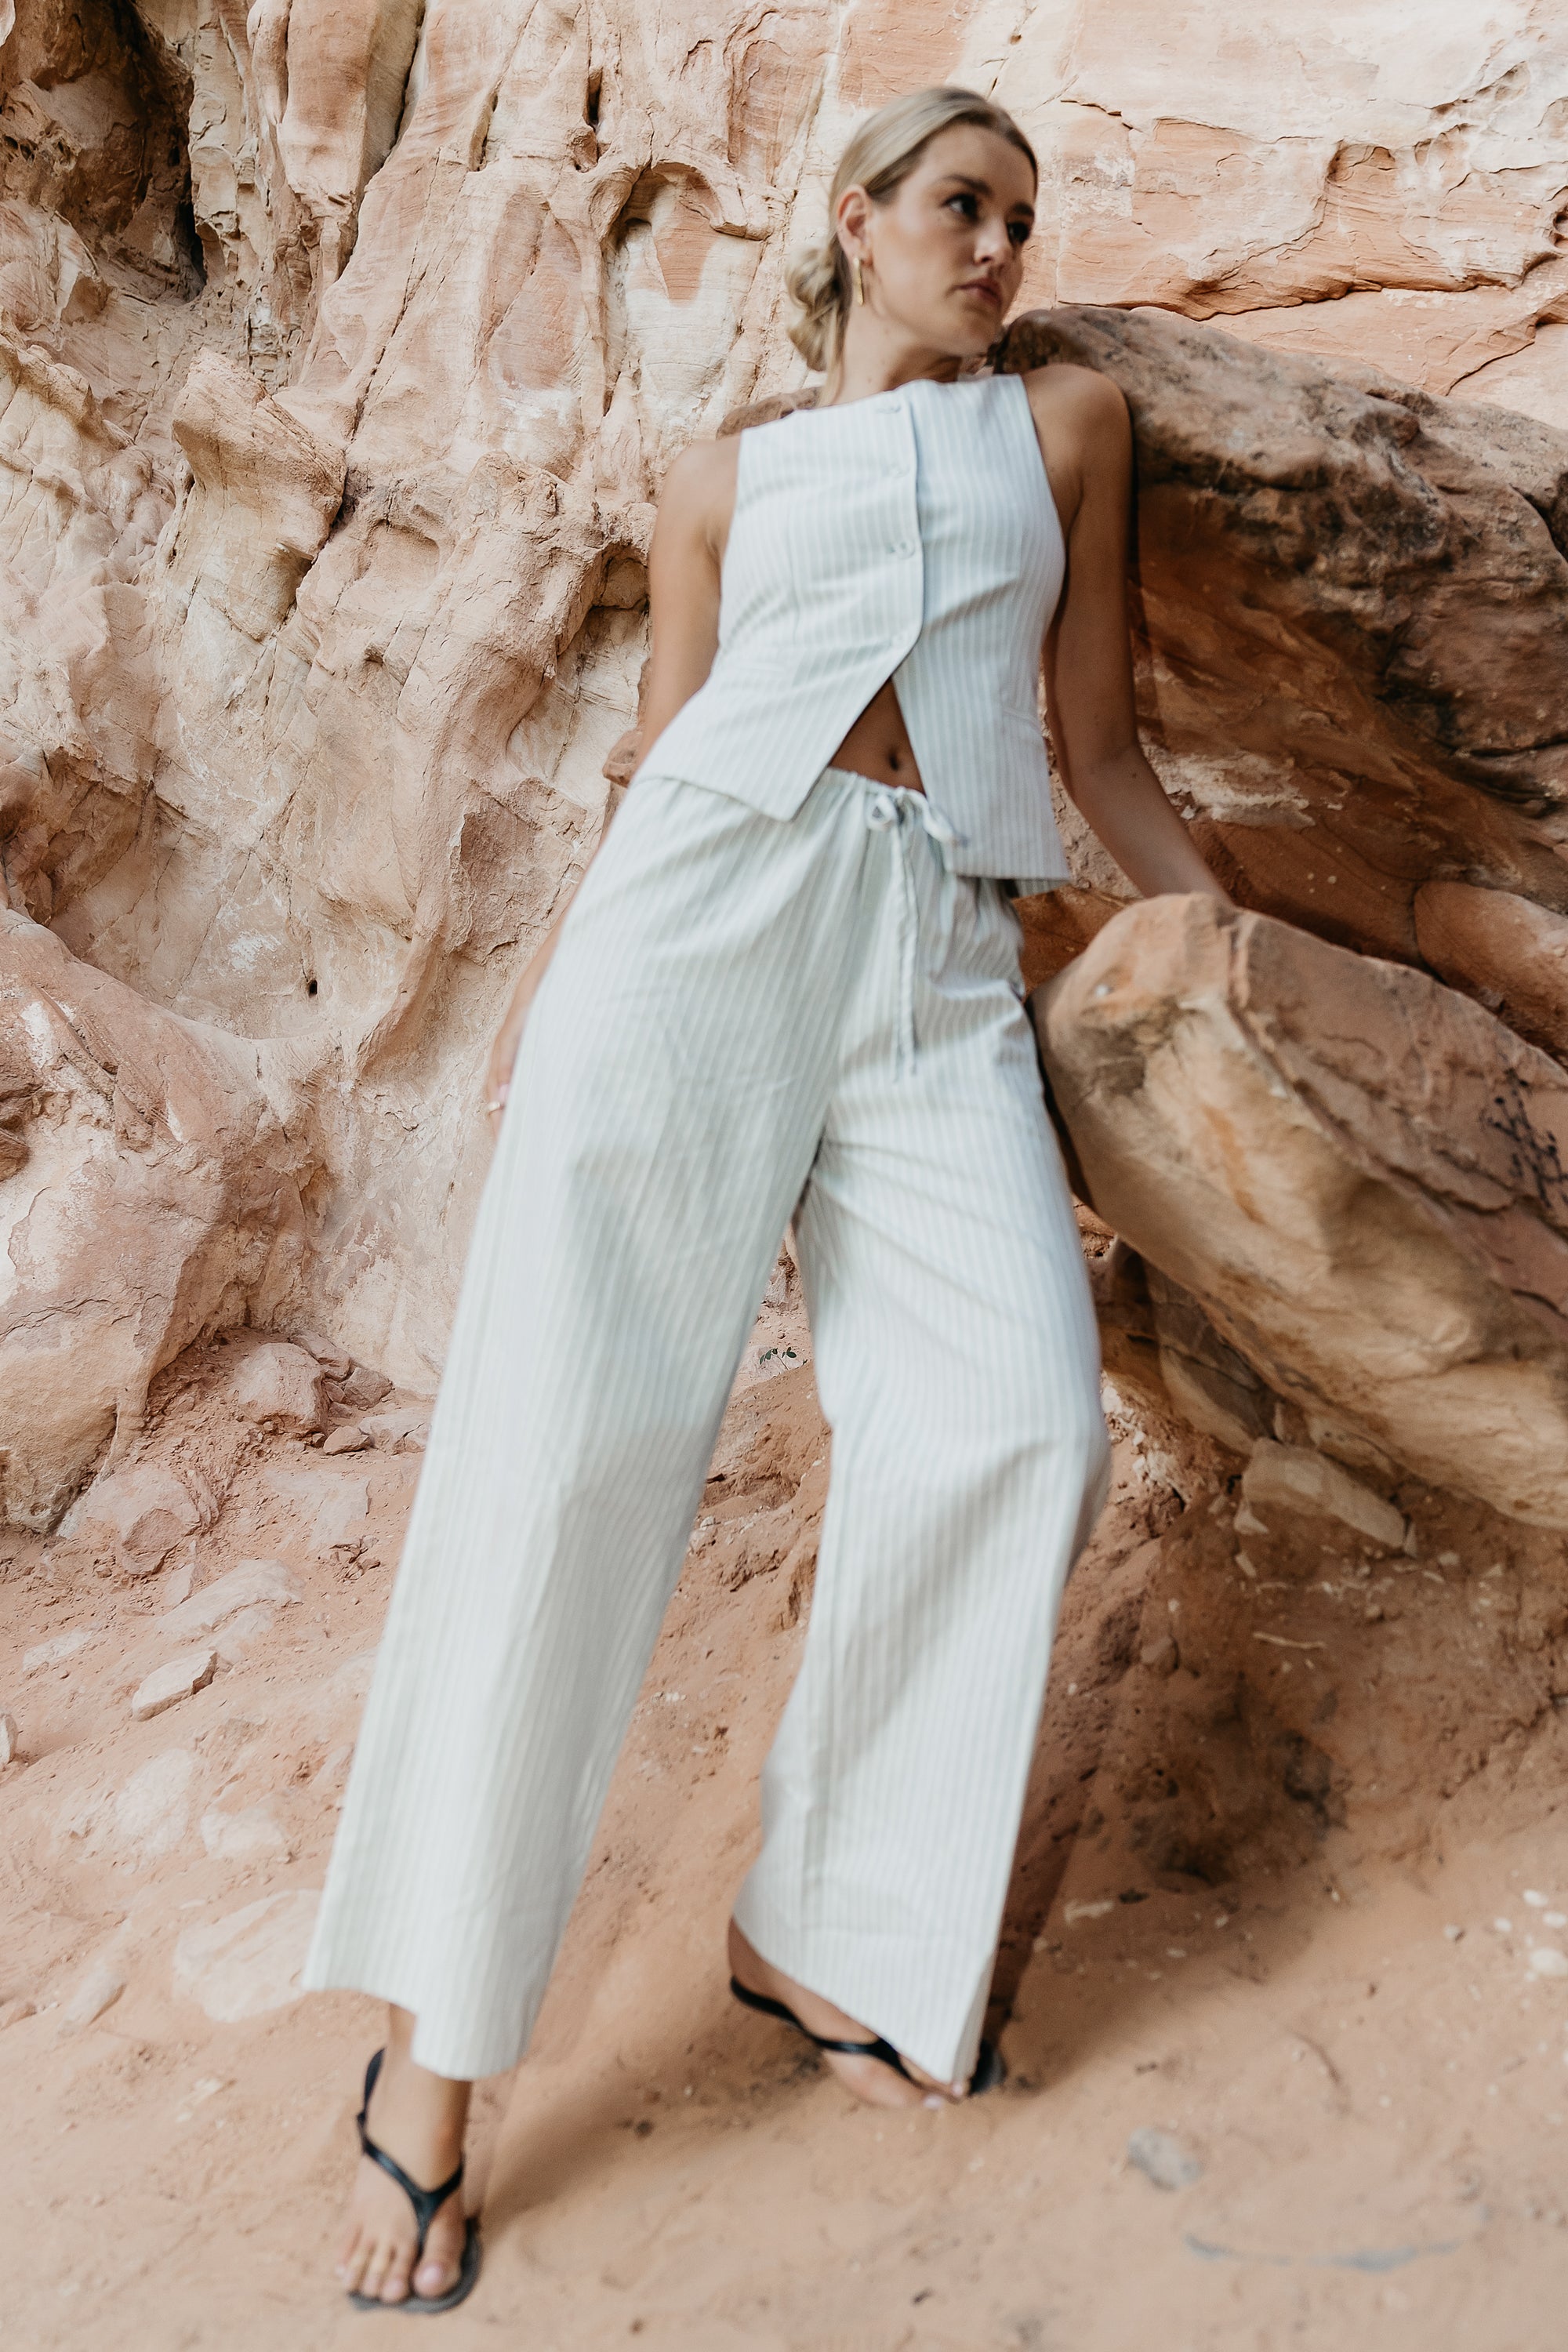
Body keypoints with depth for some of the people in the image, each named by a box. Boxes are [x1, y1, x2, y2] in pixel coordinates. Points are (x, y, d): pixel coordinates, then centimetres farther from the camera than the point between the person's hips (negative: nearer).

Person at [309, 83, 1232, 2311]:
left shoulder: (1069, 421, 24)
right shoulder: (728, 479, 23)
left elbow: (1099, 744, 22)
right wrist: (551, 978, 11)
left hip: (939, 956, 1)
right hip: (712, 902, -1)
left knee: (1018, 1421, -19)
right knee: (573, 1427, -12)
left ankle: (825, 1930, 1)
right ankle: (434, 2047, -3)